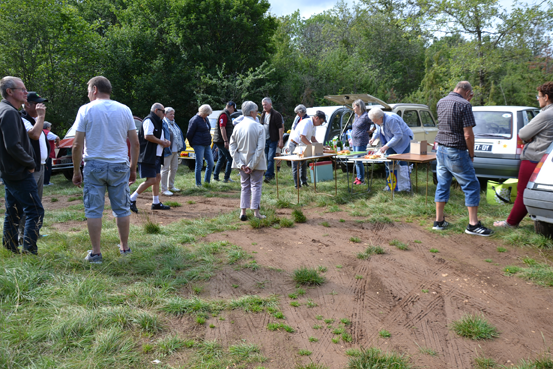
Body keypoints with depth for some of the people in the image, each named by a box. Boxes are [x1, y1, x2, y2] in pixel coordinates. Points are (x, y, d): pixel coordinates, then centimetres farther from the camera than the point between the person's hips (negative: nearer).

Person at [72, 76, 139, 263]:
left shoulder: (86, 109, -4)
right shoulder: (124, 110, 4)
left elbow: (77, 145, -6)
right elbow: (135, 143, 5)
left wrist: (76, 171, 2)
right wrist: (133, 168, 14)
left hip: (94, 165, -2)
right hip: (119, 165, 3)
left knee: (93, 210, 4)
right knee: (122, 209, 12)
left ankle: (95, 253, 6)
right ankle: (124, 247, 22)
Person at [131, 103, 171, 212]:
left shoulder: (158, 122, 21)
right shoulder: (149, 120, -13)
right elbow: (147, 136, -26)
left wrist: (165, 141, 9)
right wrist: (161, 142, -15)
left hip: (156, 156, 11)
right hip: (148, 156, -11)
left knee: (157, 178, 13)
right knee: (151, 180, -12)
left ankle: (156, 203, 21)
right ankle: (132, 199, -4)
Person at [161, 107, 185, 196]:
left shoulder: (174, 124, 16)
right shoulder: (163, 124, -11)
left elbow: (179, 135, 20)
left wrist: (181, 148, 15)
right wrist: (165, 147, -22)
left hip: (175, 150, 9)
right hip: (167, 150, -9)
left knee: (174, 168, 16)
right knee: (165, 169, -4)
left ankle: (171, 186, 29)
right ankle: (164, 189, 1)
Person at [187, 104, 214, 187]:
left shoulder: (206, 119, 14)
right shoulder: (195, 120, -11)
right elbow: (189, 134, -9)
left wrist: (209, 141, 16)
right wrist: (192, 144, 0)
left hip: (207, 145, 8)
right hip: (199, 145, -8)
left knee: (210, 163, 5)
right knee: (199, 164, -3)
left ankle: (207, 181, 17)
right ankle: (198, 184, 6)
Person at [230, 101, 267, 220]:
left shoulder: (237, 127, -1)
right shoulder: (259, 127, -12)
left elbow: (232, 147, -2)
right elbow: (260, 148, -17)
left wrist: (241, 164, -4)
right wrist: (252, 165, -14)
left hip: (242, 163, 4)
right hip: (256, 162, -4)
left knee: (245, 186, 13)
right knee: (256, 186, 6)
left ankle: (243, 212, 9)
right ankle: (256, 212, 5)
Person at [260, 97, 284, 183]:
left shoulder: (276, 114, -8)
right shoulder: (263, 115, 13)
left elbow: (280, 128, -11)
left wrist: (280, 140, -16)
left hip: (273, 140, -7)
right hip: (265, 140, 7)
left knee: (270, 158, -11)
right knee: (266, 158, 10)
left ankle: (268, 176, -13)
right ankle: (271, 174, 22)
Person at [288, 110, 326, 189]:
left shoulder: (313, 125, 6)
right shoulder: (306, 123, -25)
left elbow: (313, 138, 13)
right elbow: (302, 137, -31)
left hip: (302, 146, 9)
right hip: (294, 145, -9)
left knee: (304, 164, 12)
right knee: (296, 165, -4)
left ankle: (303, 181, 23)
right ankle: (297, 185, 0)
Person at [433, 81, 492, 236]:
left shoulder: (441, 102, 9)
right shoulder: (464, 105, -13)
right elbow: (468, 135, -16)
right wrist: (471, 154, -4)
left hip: (441, 149, 8)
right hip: (456, 152, -7)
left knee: (442, 185, 14)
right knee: (471, 186, 1)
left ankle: (439, 221, 17)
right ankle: (473, 224, 0)